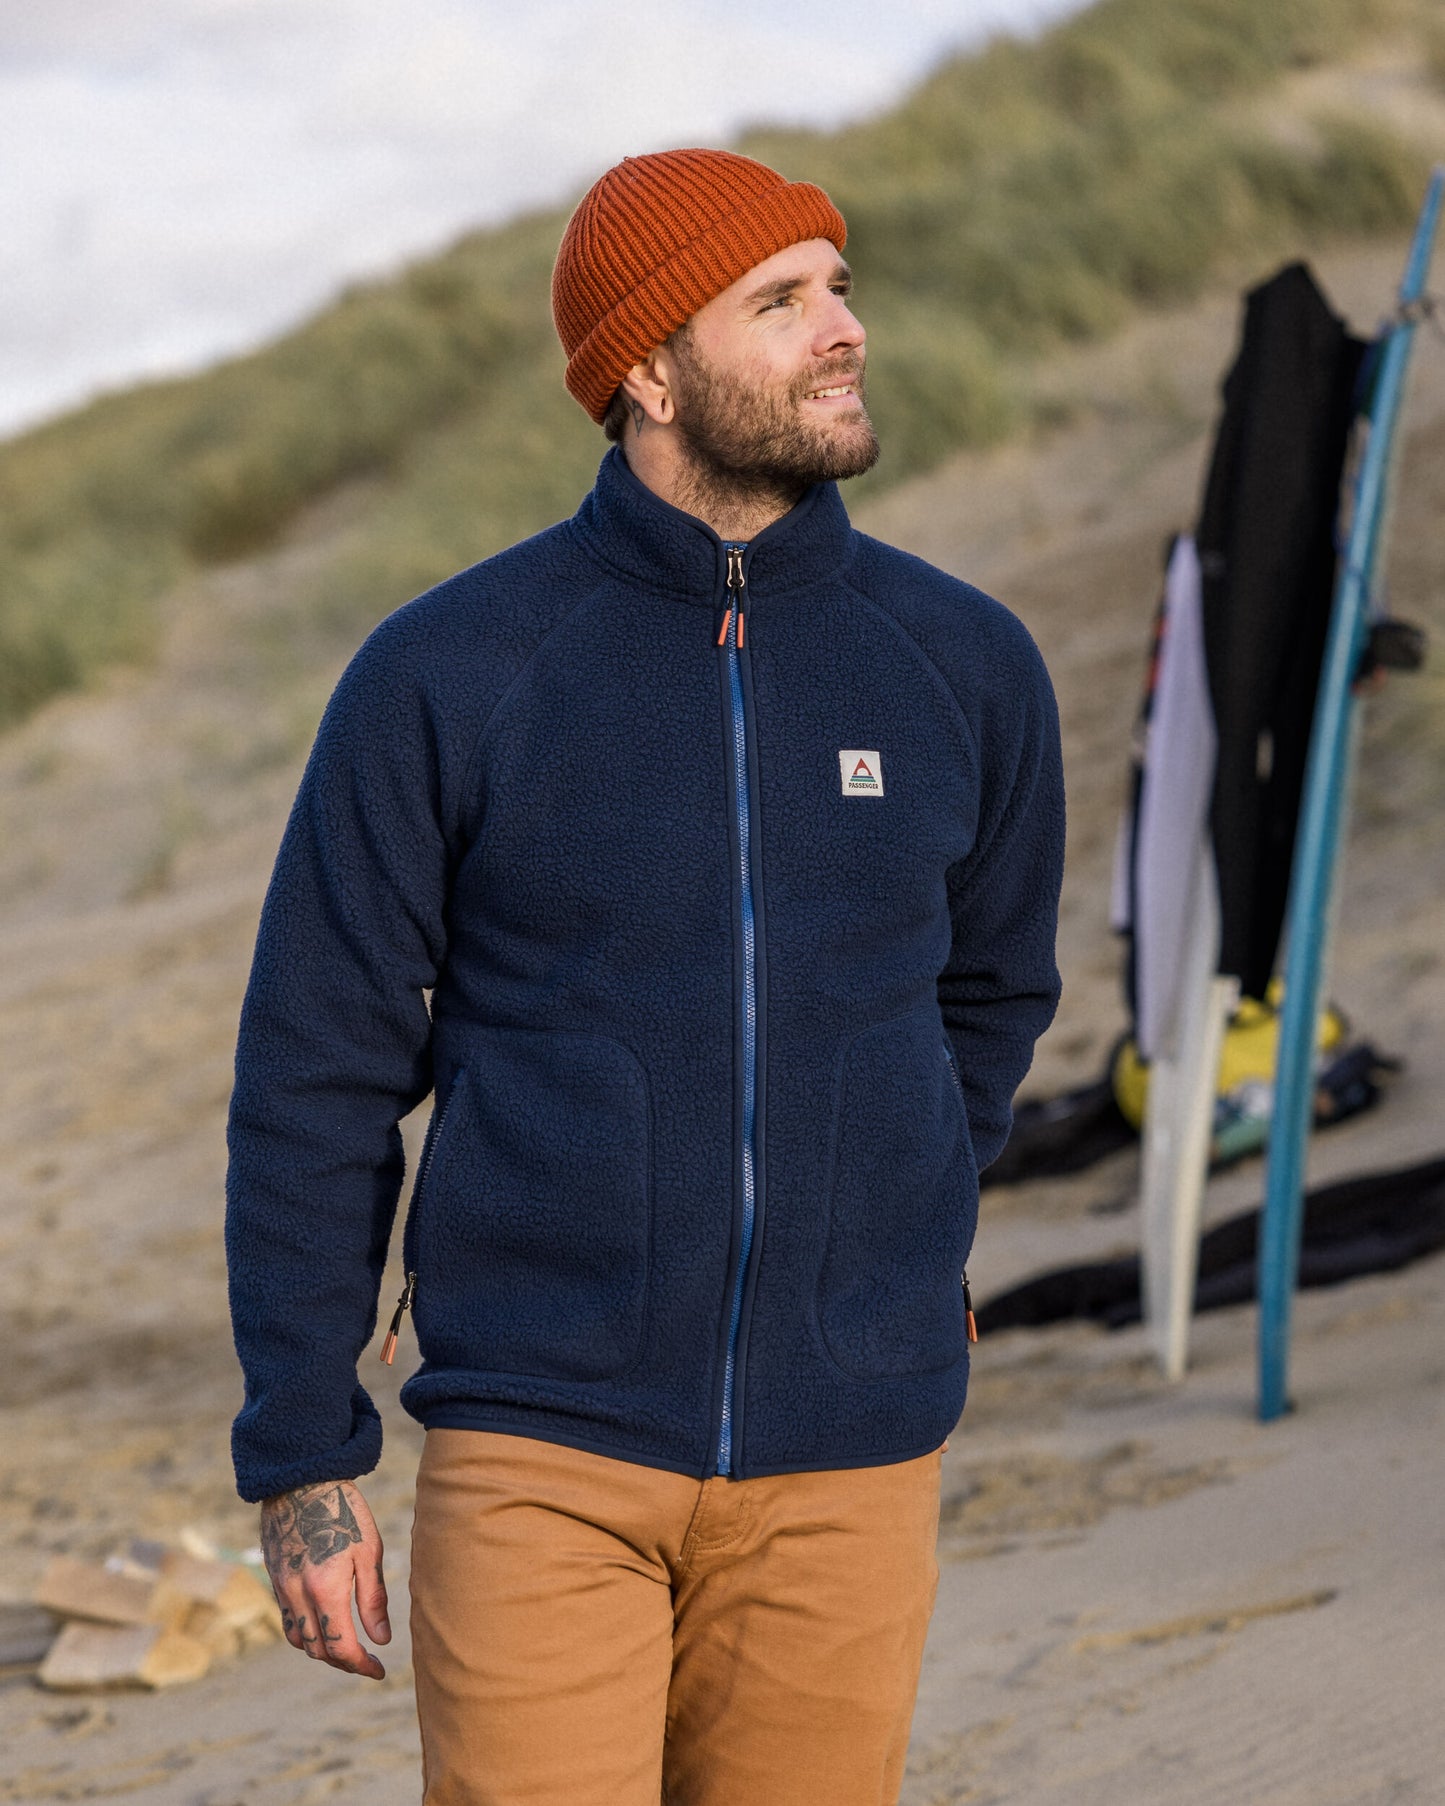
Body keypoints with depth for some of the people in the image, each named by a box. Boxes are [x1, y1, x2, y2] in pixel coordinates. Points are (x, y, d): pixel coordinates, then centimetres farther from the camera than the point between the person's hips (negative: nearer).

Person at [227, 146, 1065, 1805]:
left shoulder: (965, 667, 3)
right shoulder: (443, 676, -5)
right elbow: (316, 1075, -1)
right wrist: (300, 1464, -2)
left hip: (844, 1464, 3)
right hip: (541, 1451, -2)